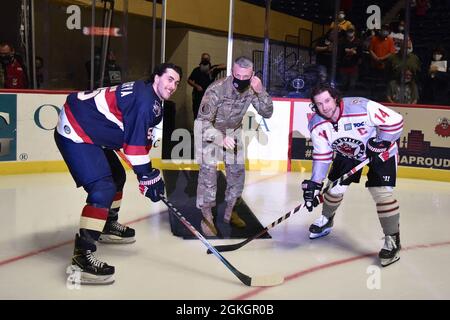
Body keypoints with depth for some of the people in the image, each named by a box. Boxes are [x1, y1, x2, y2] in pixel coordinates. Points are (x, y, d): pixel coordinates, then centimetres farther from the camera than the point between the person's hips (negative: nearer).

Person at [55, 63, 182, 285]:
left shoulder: (152, 103, 15)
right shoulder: (145, 97, -17)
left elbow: (143, 139, 18)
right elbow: (135, 141, -22)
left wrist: (149, 174, 12)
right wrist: (148, 176, -16)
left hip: (89, 132, 11)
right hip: (75, 131, -11)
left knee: (116, 176, 25)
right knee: (103, 188, -21)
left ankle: (108, 225, 43)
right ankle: (82, 255, -26)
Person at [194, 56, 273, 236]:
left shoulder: (251, 89, -20)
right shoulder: (217, 90, -34)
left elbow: (267, 113, -15)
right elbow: (204, 122, -33)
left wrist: (260, 92, -32)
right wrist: (220, 139, -48)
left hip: (233, 130, 5)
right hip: (209, 130, -5)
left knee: (237, 170, 7)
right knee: (208, 171, -9)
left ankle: (229, 213, 26)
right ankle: (206, 218, 5)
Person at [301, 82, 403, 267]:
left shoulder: (363, 108, -35)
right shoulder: (317, 125, -19)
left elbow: (395, 121, -26)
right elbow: (322, 155, -14)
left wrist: (380, 142, -28)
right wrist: (314, 184, -20)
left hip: (380, 150, -4)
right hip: (347, 153, 5)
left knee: (381, 192, -17)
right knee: (334, 187, 4)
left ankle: (392, 240, -3)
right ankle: (326, 220, 36)